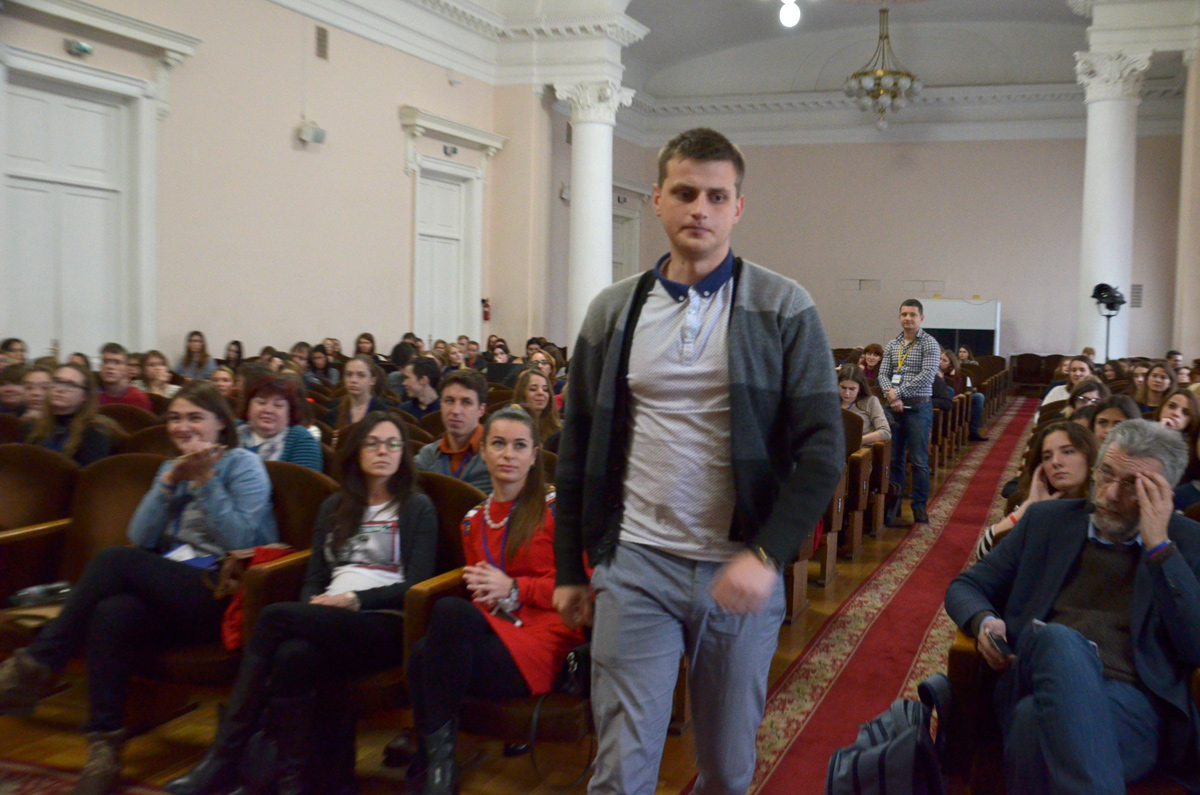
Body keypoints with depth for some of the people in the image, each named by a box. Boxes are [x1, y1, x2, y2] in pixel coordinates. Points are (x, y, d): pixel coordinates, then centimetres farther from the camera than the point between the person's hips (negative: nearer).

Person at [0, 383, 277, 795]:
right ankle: (105, 745, -27)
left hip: (224, 594, -5)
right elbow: (140, 538, 8)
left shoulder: (243, 465, 4)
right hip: (170, 588, 5)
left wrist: (205, 480, -13)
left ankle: (36, 666, -15)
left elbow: (241, 540, -10)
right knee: (113, 613, -29)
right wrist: (169, 482, -4)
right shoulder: (171, 468, 22)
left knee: (114, 559, -25)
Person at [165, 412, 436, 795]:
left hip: (385, 624, -4)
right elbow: (314, 577, 18)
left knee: (275, 616, -28)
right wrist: (314, 606, -5)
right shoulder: (333, 508, 24)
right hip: (328, 622, 4)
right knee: (293, 655, -34)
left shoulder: (417, 508, 9)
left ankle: (223, 760, -24)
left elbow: (417, 585, -1)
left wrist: (354, 600, -13)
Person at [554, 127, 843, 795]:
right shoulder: (614, 311, 5)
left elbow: (823, 446, -7)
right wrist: (570, 568, 9)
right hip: (635, 565, 1)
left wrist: (769, 556, -18)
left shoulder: (784, 310, -3)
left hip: (742, 571, 0)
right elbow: (580, 445, 10)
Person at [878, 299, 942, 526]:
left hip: (918, 407, -4)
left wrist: (898, 393, -15)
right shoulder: (892, 345, 12)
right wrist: (891, 395, -12)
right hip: (894, 407, 4)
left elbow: (927, 375, -14)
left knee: (919, 460, -2)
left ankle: (919, 506, 8)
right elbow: (883, 374, 8)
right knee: (893, 459, 7)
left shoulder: (929, 344, -3)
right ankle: (893, 505, 13)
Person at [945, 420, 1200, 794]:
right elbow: (965, 588, 21)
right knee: (1057, 638, -37)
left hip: (1132, 697, -3)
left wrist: (1158, 546, -5)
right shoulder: (1048, 520, 19)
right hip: (1039, 677, 3)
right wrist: (984, 622, -3)